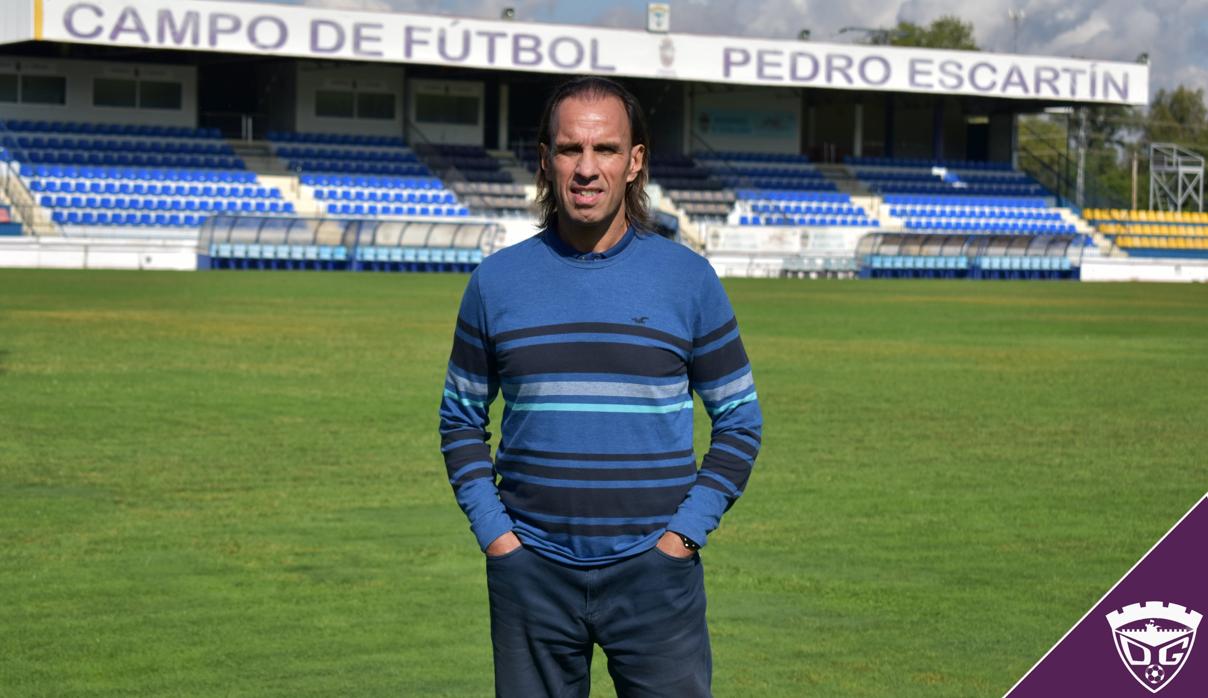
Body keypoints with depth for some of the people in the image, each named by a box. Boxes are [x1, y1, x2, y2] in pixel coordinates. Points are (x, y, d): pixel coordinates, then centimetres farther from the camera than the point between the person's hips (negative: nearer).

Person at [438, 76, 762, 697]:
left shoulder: (688, 278, 2)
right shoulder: (497, 281, 5)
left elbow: (739, 420, 7)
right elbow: (461, 419, 13)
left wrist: (685, 531, -4)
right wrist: (493, 531, 1)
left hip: (654, 572, -1)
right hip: (531, 573, 1)